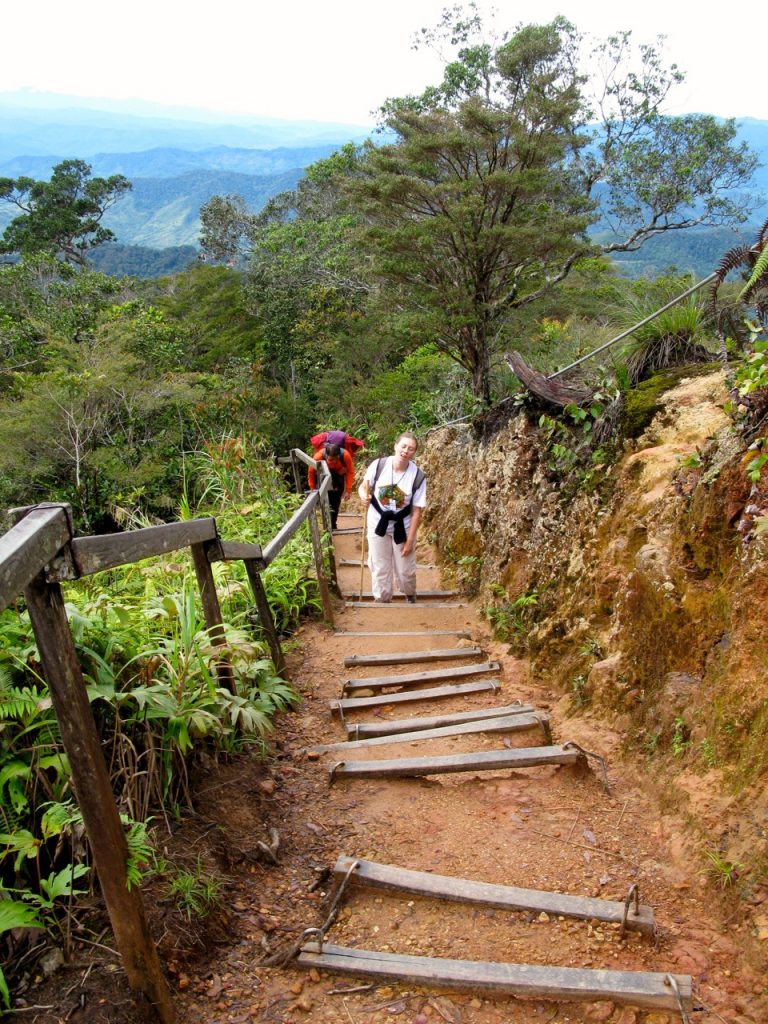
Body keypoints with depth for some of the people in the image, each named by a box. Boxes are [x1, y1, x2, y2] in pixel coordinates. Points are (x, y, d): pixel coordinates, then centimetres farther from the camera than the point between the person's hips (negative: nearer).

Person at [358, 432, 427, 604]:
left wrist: (410, 540, -11)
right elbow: (364, 487, 0)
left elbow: (417, 511, -12)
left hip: (402, 527, -1)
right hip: (378, 524, 1)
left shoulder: (418, 477, -17)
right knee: (380, 568, 12)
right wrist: (364, 496, -25)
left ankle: (410, 595, 44)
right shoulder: (378, 465, -15)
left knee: (405, 570, 11)